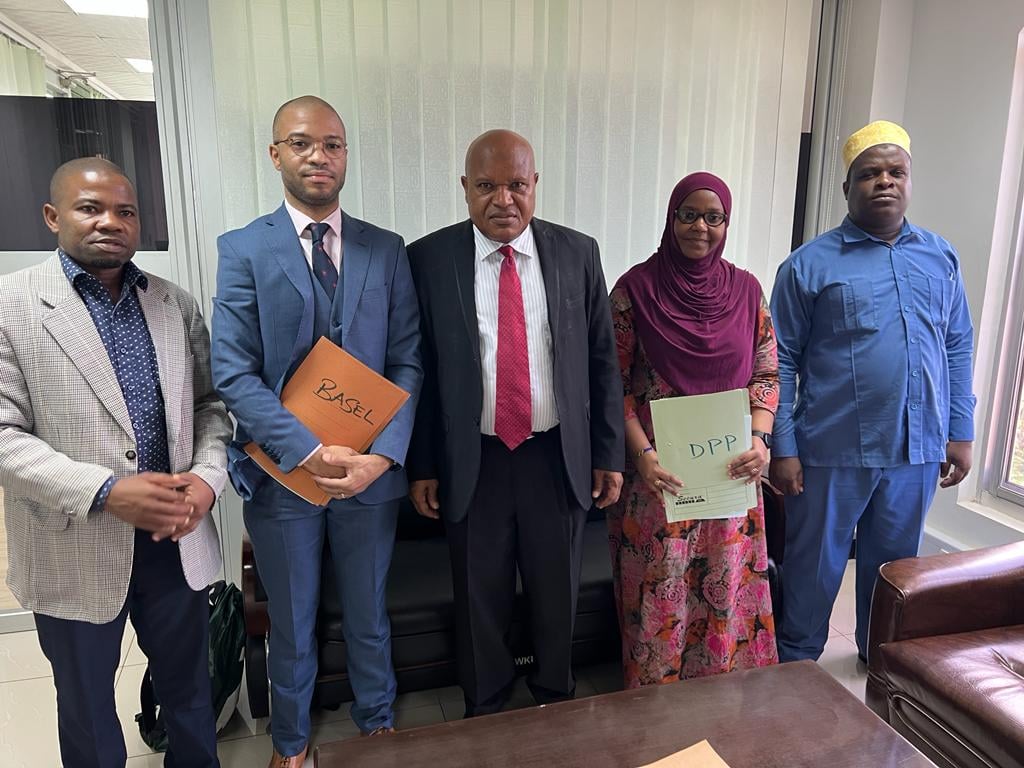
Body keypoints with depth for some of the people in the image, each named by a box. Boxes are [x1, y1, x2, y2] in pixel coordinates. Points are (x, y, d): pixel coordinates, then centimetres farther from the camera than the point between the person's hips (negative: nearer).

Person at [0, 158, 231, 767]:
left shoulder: (178, 305, 4)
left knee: (189, 686, 21)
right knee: (86, 704, 20)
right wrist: (104, 492, -23)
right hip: (74, 548, -3)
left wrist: (207, 476, -11)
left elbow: (208, 405, 7)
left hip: (178, 539, 3)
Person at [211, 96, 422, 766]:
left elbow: (407, 363, -3)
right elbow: (233, 374, -11)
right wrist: (310, 452, -20)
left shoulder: (387, 250, 1)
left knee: (369, 611, 20)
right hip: (282, 471, -1)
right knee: (291, 623, 18)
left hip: (371, 469, 2)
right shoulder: (243, 250, -4)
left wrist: (384, 453, -15)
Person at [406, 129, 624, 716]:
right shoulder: (429, 259, -5)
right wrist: (421, 466, -1)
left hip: (560, 457, 2)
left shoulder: (578, 253, -1)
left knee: (558, 594, 19)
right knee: (481, 600, 15)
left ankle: (556, 698, 45)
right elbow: (417, 370, -1)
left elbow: (603, 360, 3)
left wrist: (609, 454, 2)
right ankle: (484, 707, 41)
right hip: (472, 461, -1)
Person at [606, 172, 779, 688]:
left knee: (726, 586, 15)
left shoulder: (746, 289, 3)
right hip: (658, 470, -3)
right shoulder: (636, 287, -6)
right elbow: (616, 383, -6)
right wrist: (641, 453, -17)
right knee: (660, 590, 7)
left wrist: (760, 438, -9)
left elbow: (766, 374, 7)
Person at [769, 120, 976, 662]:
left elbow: (958, 349, 12)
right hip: (833, 450, -4)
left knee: (894, 564, 20)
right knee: (814, 567, 9)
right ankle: (795, 667, 29)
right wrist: (782, 447, -10)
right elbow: (781, 362, -7)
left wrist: (961, 433, 8)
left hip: (917, 449, 4)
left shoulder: (941, 257, 8)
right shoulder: (809, 264, -5)